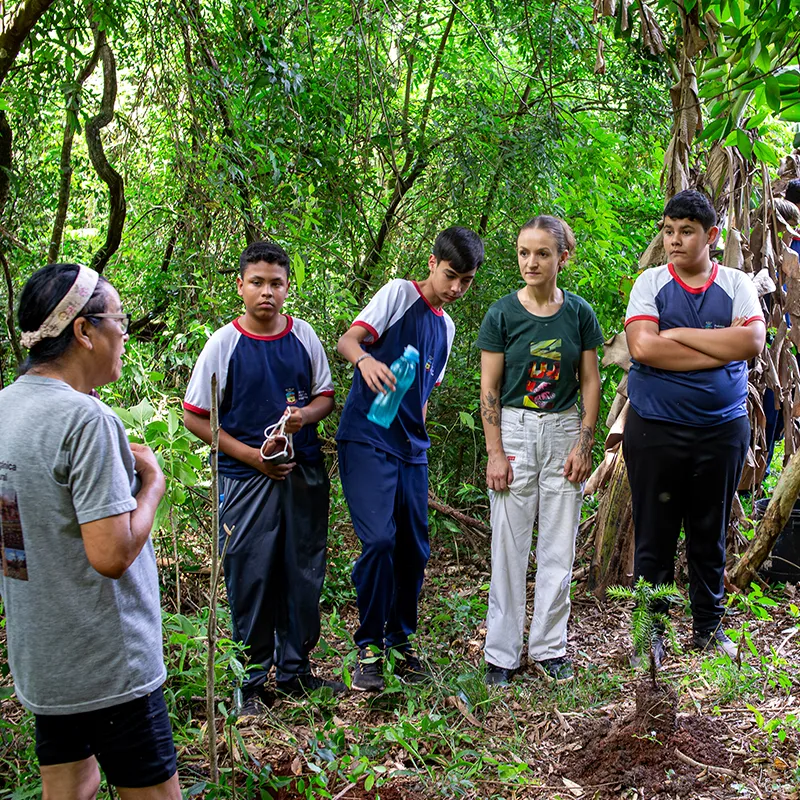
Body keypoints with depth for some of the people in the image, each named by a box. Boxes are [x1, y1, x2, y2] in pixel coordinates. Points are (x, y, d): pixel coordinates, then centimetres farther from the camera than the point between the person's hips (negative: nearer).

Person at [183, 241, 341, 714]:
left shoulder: (304, 336, 3)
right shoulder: (224, 344, -6)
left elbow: (326, 396, 12)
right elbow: (195, 417, -4)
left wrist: (304, 415, -12)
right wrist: (252, 455, -11)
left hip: (305, 474, 3)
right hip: (248, 477, -3)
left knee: (304, 574, 10)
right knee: (251, 578, 1)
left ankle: (296, 670, 25)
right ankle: (250, 681, 15)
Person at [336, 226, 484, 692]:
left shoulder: (446, 326, 18)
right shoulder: (399, 294, -1)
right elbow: (347, 340, -13)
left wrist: (419, 436, 17)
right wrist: (364, 358, -35)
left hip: (411, 449, 7)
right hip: (368, 439, -7)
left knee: (414, 549, 8)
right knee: (379, 539, -16)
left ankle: (400, 641, 23)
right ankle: (369, 647, -2)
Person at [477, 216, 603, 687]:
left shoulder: (579, 313, 1)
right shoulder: (502, 314, -4)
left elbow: (590, 383, 5)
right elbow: (489, 389, -3)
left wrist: (583, 445, -2)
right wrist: (495, 453, -8)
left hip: (564, 431, 2)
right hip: (514, 431, -2)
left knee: (559, 546, 7)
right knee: (510, 546, 2)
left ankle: (549, 647, 20)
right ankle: (502, 653, 12)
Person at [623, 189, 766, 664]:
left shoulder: (737, 284, 5)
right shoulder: (651, 283, 1)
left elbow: (753, 342, -13)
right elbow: (643, 347, -16)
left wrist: (680, 334, -14)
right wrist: (721, 349, -13)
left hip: (723, 429, 2)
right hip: (656, 428, -1)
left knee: (711, 535, 12)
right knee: (655, 536, 4)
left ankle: (709, 625, 26)